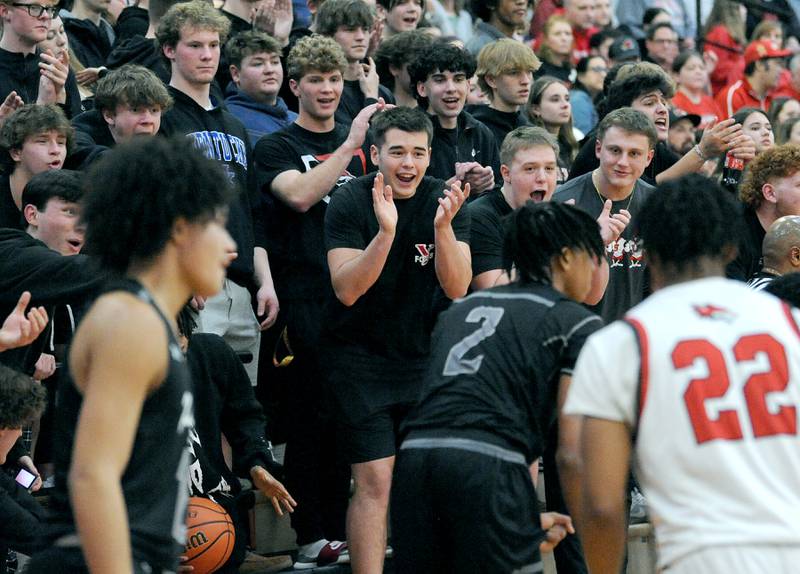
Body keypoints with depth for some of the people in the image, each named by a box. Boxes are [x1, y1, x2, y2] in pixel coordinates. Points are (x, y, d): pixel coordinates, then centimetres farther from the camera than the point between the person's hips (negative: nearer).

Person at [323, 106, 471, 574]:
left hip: (426, 355, 3)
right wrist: (386, 231, -33)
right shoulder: (351, 203, -11)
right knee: (375, 482, -9)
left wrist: (443, 227, -28)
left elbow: (457, 288, -12)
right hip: (362, 356, -3)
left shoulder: (446, 202, -4)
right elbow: (347, 290, -20)